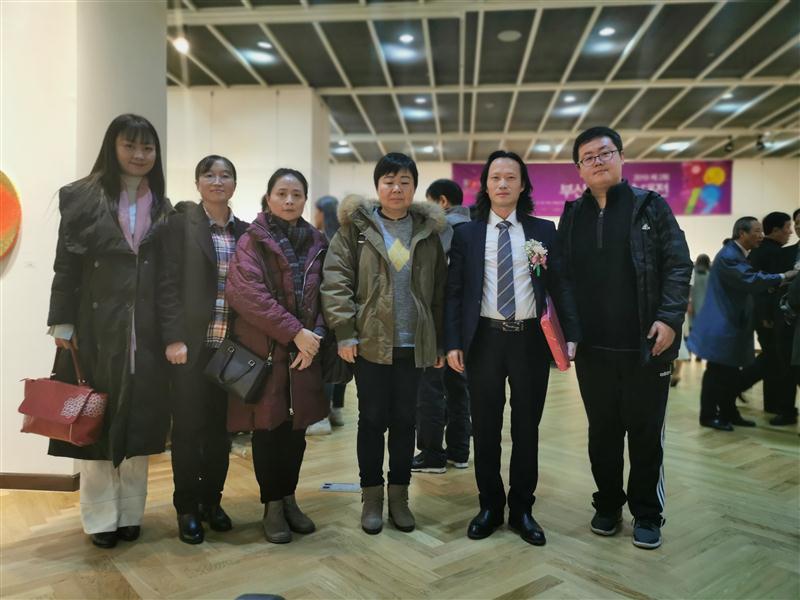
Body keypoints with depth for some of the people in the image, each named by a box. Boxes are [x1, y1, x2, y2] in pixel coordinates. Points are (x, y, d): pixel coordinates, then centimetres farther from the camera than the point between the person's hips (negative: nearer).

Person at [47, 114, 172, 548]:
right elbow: (67, 265, -1)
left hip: (145, 332, 2)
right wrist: (62, 324, -6)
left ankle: (130, 513, 21)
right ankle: (100, 517, 18)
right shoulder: (83, 197, 2)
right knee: (95, 420, 5)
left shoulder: (162, 207, 10)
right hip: (96, 328, -2)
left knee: (138, 419, 7)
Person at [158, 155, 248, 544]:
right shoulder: (181, 223, -2)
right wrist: (174, 338, -14)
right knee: (188, 426, 6)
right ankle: (187, 508, 20)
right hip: (191, 343, -3)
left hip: (231, 346, 4)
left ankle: (211, 501, 26)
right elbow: (168, 284, -7)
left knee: (220, 426, 11)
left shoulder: (244, 231, 10)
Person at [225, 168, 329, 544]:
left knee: (296, 428, 10)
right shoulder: (251, 242, -3)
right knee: (269, 428, 4)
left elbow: (324, 295, 8)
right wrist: (294, 332, -18)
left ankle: (289, 498, 28)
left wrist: (315, 336, -8)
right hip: (264, 351, -4)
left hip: (305, 352, 4)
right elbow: (248, 295, -15)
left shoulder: (317, 244, 11)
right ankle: (272, 506, 20)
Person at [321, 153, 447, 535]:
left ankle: (399, 496, 26)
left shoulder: (428, 231, 8)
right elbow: (335, 280, -5)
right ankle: (371, 496, 22)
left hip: (414, 345, 2)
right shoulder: (356, 227, 1)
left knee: (405, 420, 11)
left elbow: (440, 291, 9)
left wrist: (440, 341, 6)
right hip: (370, 342, -2)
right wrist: (344, 332, -12)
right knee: (372, 420, 7)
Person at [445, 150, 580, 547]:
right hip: (484, 339, 0)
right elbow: (454, 292, 1)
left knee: (527, 427, 10)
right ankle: (490, 506, 27)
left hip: (531, 339, 1)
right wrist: (453, 342, -7)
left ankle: (522, 509, 26)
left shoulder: (544, 231, 6)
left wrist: (572, 334, -7)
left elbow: (560, 286, 3)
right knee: (485, 428, 10)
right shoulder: (466, 233, 4)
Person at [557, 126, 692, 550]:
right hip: (592, 347, 3)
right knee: (603, 432, 13)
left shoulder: (651, 206, 1)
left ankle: (647, 514, 24)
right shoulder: (572, 215, 9)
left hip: (645, 344, -2)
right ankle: (607, 504, 29)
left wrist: (669, 318, -15)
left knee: (646, 432, 8)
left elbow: (678, 265, -3)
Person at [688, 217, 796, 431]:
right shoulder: (728, 256, -18)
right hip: (721, 326, -10)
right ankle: (709, 416, 7)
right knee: (717, 372, -3)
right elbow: (750, 281, -26)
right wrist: (783, 277, -20)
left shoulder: (739, 254, 15)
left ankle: (729, 413, 23)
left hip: (733, 324, 10)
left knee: (731, 372, 14)